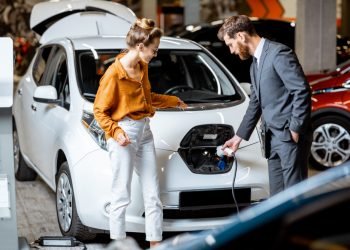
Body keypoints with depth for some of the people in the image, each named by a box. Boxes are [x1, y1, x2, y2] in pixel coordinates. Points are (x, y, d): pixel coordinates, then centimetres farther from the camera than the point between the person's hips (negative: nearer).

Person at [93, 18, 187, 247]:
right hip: (124, 135, -8)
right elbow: (100, 110, -10)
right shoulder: (114, 74, -15)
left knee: (153, 195, 9)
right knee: (122, 196, -3)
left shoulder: (143, 67, 8)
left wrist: (174, 101, 33)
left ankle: (155, 242, 16)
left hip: (145, 132, 8)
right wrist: (115, 131, -24)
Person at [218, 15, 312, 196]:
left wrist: (295, 129, -16)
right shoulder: (255, 64, 18)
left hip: (290, 136, -9)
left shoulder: (278, 53, -12)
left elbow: (302, 91, -17)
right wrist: (239, 136, 29)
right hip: (272, 138, 9)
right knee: (277, 195, 11)